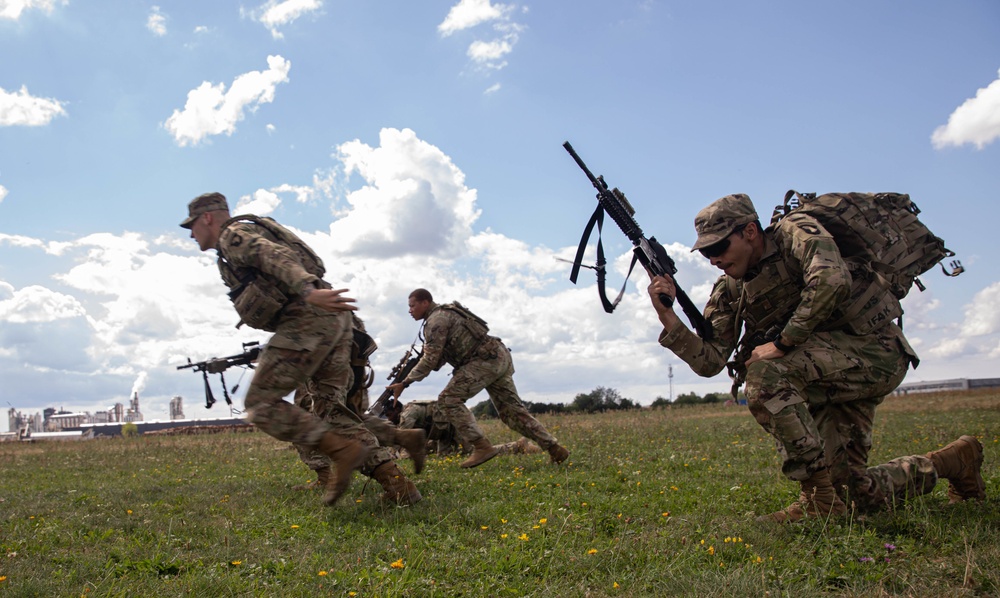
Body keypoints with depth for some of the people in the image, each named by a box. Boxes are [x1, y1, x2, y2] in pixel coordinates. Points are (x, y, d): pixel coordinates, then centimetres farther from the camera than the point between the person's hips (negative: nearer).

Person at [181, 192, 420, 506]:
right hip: (332, 320, 10)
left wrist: (308, 292, -34)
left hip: (307, 320, -10)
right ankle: (396, 484, 0)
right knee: (332, 408, 10)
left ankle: (344, 451, -14)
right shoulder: (252, 235, 32)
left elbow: (276, 256, -18)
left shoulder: (233, 235, 1)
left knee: (261, 403, -3)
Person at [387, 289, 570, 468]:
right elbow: (441, 357, 21)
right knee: (511, 410, 14)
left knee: (449, 400, -11)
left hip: (486, 360, -10)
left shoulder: (436, 320, -8)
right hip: (500, 358, 10)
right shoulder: (445, 313, 22)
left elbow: (431, 359, -13)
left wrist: (404, 383, -8)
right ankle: (554, 449, 14)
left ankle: (482, 447, -16)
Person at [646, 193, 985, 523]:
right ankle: (951, 462, 31)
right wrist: (667, 315, -13)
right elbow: (710, 361, 0)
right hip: (831, 375, 8)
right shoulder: (730, 289, 7)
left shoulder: (795, 232, -11)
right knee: (856, 494, 5)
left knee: (764, 373, -30)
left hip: (875, 350, -8)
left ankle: (818, 499, -21)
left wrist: (781, 342, -27)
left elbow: (832, 279, -32)